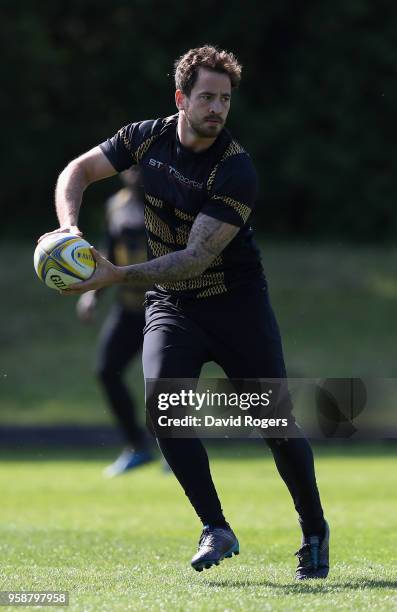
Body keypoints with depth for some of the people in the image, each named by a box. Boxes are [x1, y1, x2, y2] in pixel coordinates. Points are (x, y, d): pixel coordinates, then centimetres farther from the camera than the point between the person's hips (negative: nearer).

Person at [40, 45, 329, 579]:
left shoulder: (236, 171, -22)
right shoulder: (147, 138, -5)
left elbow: (196, 258, -27)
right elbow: (79, 170, 5)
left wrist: (119, 275, -35)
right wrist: (69, 225, -16)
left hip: (237, 301, -3)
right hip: (171, 306, 3)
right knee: (163, 406, -20)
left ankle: (314, 532, 21)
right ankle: (216, 530, -12)